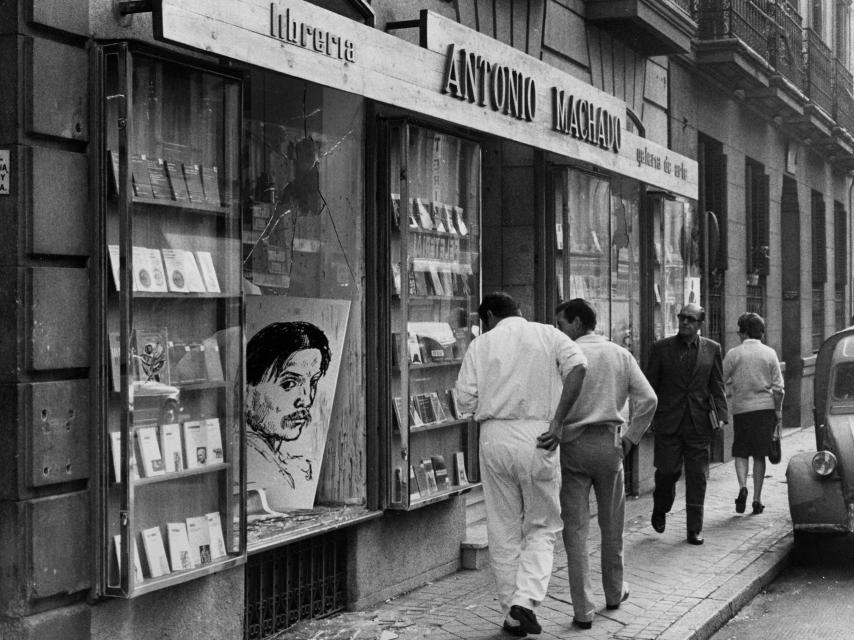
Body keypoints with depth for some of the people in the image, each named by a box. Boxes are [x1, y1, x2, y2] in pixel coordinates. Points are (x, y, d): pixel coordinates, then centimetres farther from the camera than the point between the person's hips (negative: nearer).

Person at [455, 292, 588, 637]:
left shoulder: (481, 344, 8)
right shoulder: (548, 334, 9)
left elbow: (465, 398, -1)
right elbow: (578, 366, -9)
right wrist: (557, 422, -9)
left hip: (495, 437, 1)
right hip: (537, 437, 0)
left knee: (503, 531, 10)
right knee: (542, 527, 12)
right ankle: (526, 600, -7)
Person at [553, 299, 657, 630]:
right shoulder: (621, 354, 8)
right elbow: (648, 398, 2)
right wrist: (630, 438, 8)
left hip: (572, 444, -4)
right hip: (609, 443, 4)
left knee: (575, 528, 0)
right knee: (611, 524, 19)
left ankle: (583, 610, -2)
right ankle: (614, 592, 34)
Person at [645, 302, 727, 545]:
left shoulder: (712, 349, 6)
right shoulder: (661, 348, 2)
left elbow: (717, 387, 8)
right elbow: (650, 385, 4)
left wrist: (720, 415, -3)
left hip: (699, 423, 1)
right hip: (668, 422, -1)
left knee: (698, 477, 2)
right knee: (668, 471, -3)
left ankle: (694, 529, 10)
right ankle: (660, 509, 28)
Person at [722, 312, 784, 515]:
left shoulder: (733, 354, -4)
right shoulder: (770, 353, 2)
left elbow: (721, 381, -1)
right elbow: (778, 387, 1)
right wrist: (778, 411, 8)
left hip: (741, 407, -1)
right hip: (765, 407, 1)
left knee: (740, 452, 10)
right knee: (759, 455, 8)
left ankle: (742, 487, -14)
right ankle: (757, 499, 8)